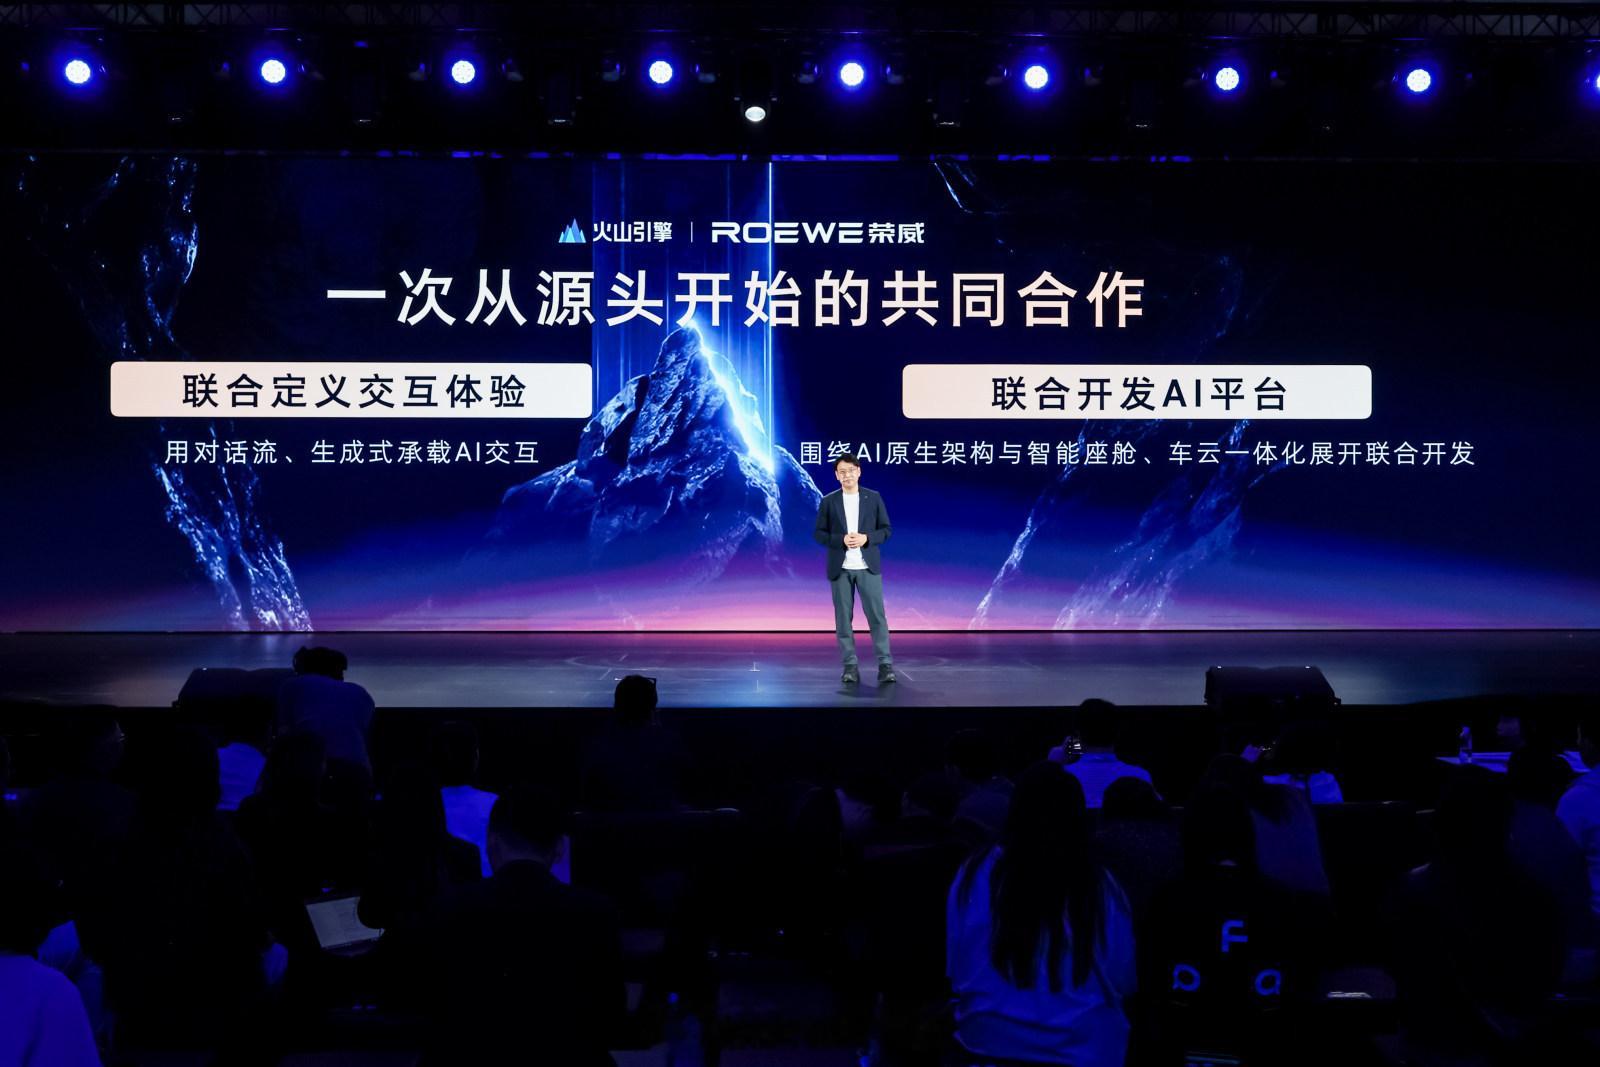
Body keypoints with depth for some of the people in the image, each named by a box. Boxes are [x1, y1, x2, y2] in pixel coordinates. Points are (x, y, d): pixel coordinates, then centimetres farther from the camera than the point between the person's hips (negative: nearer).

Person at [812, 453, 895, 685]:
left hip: (868, 567, 0)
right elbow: (818, 533, 2)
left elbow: (886, 529, 4)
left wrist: (866, 538, -14)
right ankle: (851, 666, 7)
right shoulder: (828, 501, 3)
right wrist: (841, 540, -15)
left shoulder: (874, 498, 3)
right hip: (840, 568, 1)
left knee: (877, 615, -4)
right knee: (843, 618, 2)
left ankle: (885, 664, 0)